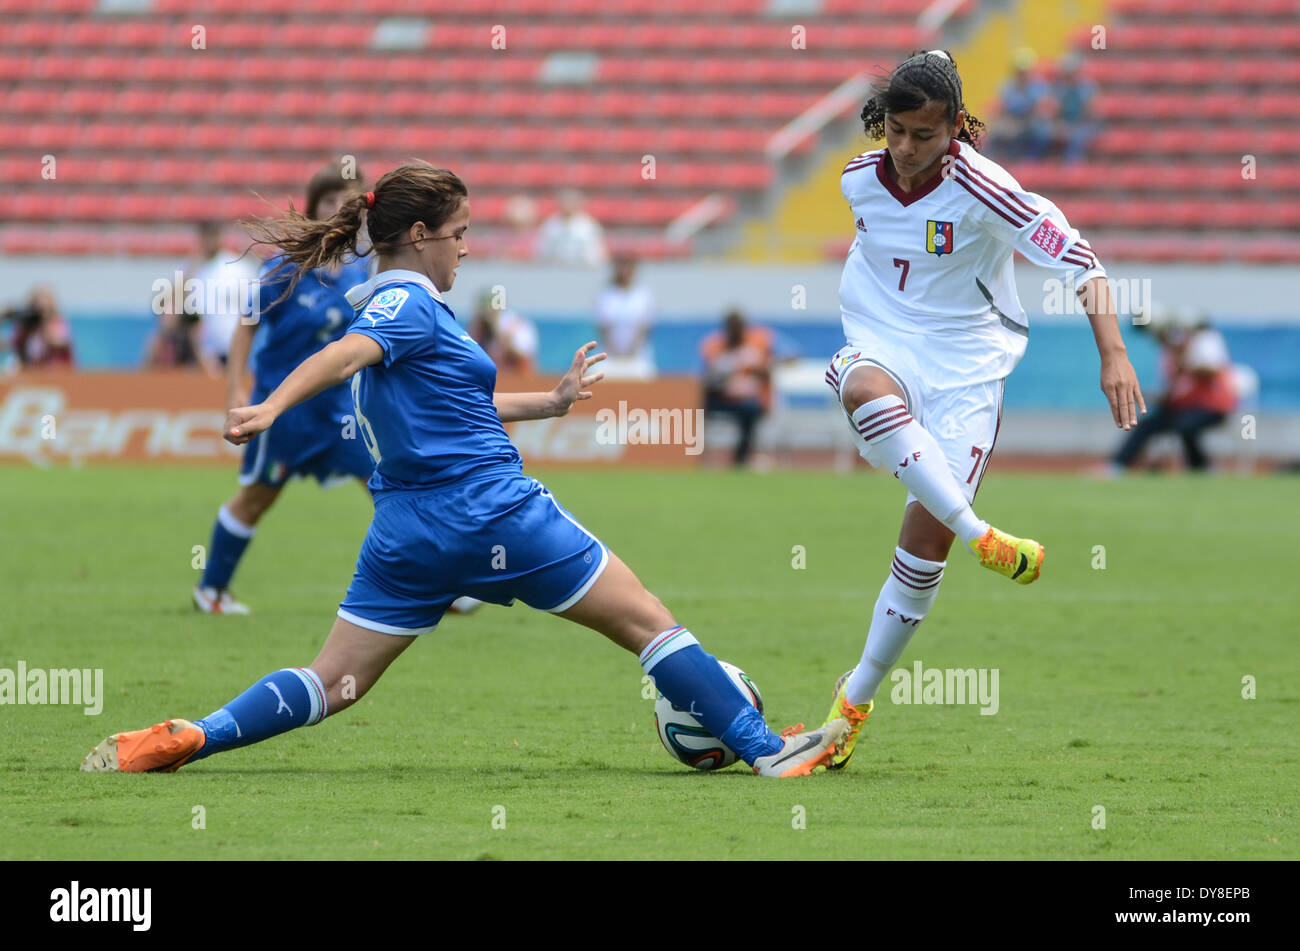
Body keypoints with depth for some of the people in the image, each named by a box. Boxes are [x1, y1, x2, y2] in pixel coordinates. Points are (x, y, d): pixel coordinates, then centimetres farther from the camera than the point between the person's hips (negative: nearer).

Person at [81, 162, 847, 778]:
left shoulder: (390, 305, 18)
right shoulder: (409, 304, -10)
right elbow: (342, 356, -29)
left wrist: (551, 402, 34)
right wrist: (271, 409, -45)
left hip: (410, 529, 9)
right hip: (493, 513, -9)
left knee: (334, 682, 5)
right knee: (648, 622, 2)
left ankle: (181, 741, -11)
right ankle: (766, 750, 4)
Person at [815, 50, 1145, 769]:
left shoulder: (980, 190, -18)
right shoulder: (860, 180, -2)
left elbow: (1077, 260, -19)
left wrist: (1114, 357, -29)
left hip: (965, 369, -3)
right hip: (882, 346, 3)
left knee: (926, 535, -11)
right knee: (866, 390, -38)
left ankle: (856, 698, 4)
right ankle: (981, 538, -38)